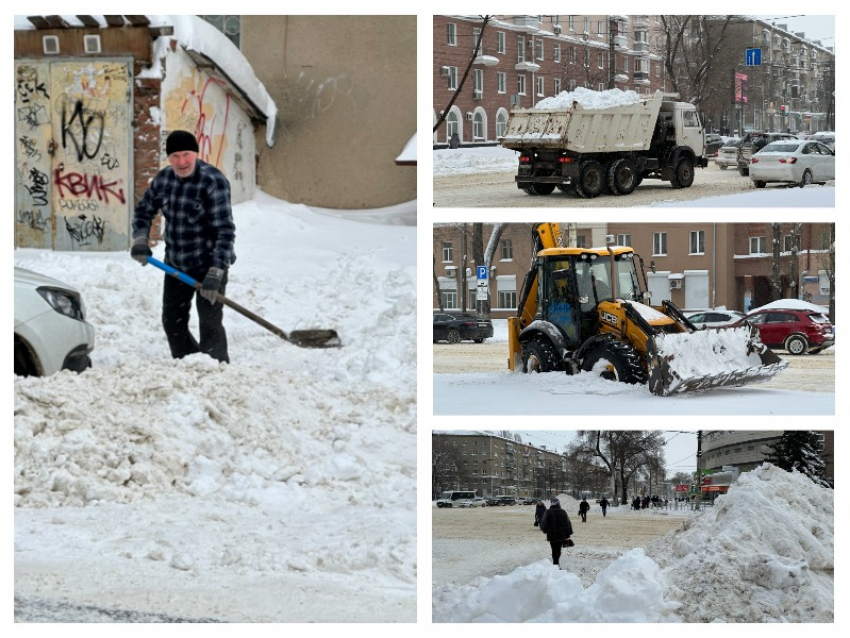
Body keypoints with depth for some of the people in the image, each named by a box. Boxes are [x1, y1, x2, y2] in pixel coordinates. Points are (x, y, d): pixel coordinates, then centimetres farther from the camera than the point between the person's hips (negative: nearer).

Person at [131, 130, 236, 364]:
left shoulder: (213, 182, -21)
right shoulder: (163, 179, 0)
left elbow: (225, 230, -24)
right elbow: (143, 211, 16)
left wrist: (216, 273, -29)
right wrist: (140, 241, -3)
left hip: (209, 265, -7)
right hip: (176, 266, 7)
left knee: (209, 325, -10)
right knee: (173, 322, 14)